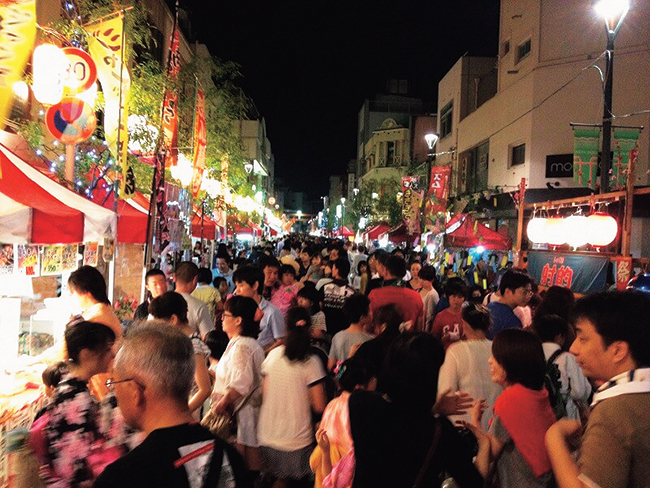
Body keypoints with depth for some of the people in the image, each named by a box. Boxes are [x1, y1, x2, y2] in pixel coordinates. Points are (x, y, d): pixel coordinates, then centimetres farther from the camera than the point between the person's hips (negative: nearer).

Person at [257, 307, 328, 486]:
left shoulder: (272, 355, -5)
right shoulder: (311, 362, -14)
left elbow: (264, 396, 3)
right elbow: (319, 407, -13)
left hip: (268, 436, 4)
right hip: (297, 440, -3)